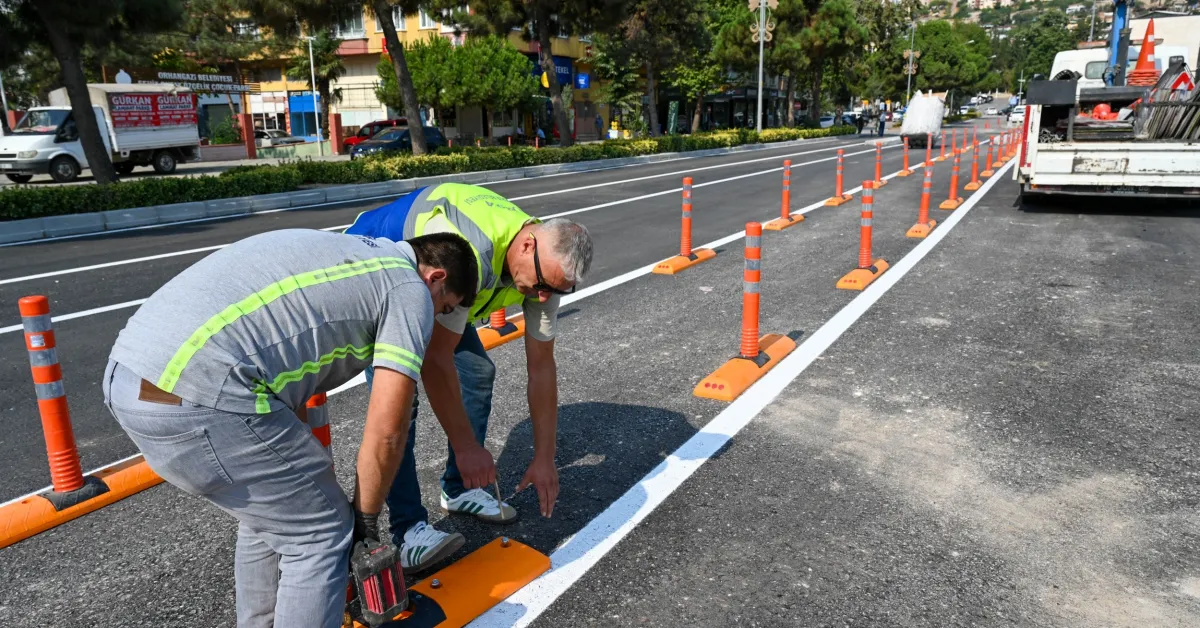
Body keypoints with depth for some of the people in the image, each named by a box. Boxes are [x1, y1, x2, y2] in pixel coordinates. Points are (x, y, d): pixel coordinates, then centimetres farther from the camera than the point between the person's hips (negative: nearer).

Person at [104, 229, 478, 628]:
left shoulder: (343, 254, 26)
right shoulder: (410, 289, 2)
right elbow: (385, 433, -2)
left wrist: (309, 475, 34)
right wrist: (366, 523, 15)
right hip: (196, 394, -10)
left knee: (271, 514, 27)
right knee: (321, 534, 9)